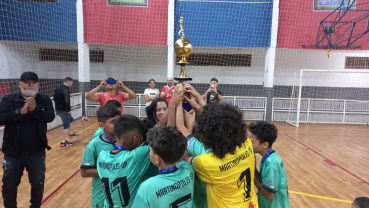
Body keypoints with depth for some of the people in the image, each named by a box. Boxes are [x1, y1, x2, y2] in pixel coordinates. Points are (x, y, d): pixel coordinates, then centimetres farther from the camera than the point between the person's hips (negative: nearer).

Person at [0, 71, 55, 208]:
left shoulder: (44, 100, -3)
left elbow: (50, 117, -17)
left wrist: (35, 109, -32)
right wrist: (19, 112, -28)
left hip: (37, 153, 0)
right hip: (13, 153, 0)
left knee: (38, 184, 15)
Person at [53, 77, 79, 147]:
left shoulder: (57, 89, 7)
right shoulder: (66, 90, -21)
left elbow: (54, 98, 17)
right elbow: (67, 102, -30)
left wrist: (59, 105, 16)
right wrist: (68, 110, -16)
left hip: (57, 109, 9)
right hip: (64, 110, -9)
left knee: (69, 120, 29)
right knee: (66, 126, 4)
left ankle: (71, 133, 42)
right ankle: (64, 142, 10)